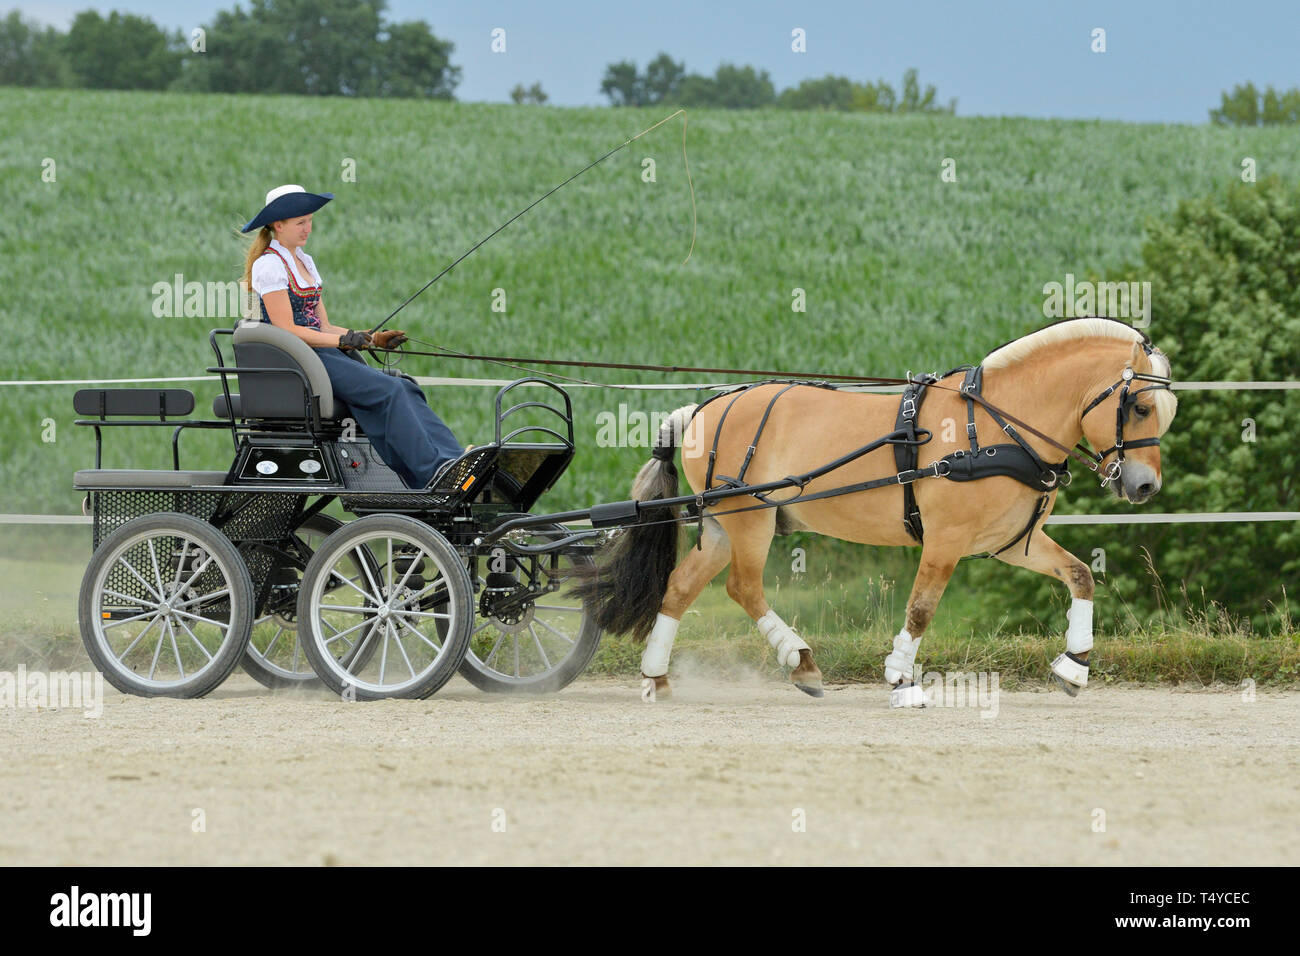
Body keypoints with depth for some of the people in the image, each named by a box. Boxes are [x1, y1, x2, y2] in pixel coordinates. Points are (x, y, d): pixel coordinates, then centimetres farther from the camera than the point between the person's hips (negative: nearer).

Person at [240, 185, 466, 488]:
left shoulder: (305, 262, 21)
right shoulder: (269, 265, -6)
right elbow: (286, 330, -14)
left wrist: (373, 338, 5)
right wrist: (343, 340, -19)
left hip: (324, 350, 8)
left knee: (403, 388, -16)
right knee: (389, 391, -24)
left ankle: (452, 457, -31)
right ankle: (432, 471, -31)